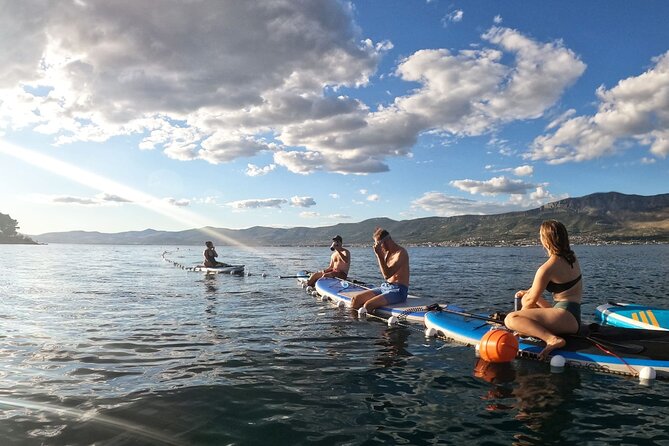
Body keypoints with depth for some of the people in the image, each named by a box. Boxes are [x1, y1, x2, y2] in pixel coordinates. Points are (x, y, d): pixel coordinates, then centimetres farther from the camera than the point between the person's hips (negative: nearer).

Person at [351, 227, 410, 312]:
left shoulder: (401, 253, -14)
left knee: (368, 305, -28)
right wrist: (380, 255, 5)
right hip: (385, 287, 9)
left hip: (398, 290, -9)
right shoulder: (387, 252, 12)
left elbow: (387, 275, -23)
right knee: (355, 300, -5)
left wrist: (379, 255, -23)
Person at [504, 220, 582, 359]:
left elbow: (532, 301, -6)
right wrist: (527, 292, 28)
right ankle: (535, 329, 3)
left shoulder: (547, 268, -16)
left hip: (565, 317, -10)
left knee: (510, 319, -22)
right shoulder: (572, 257, 9)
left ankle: (552, 339, -33)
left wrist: (521, 313, 13)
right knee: (526, 298, 27)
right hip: (576, 316, 10)